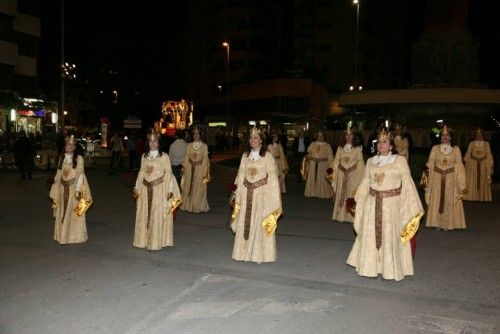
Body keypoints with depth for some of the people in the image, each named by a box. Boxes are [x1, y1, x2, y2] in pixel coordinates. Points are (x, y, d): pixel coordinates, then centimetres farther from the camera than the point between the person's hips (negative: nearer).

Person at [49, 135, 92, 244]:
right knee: (62, 212, 8)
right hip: (63, 188, 4)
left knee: (74, 212, -1)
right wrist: (55, 189, 4)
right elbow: (58, 174, 11)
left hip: (73, 188, -4)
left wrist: (78, 190, -15)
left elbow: (80, 174, -8)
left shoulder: (79, 158, -3)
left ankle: (75, 235, 8)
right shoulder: (62, 158, 10)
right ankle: (63, 235, 19)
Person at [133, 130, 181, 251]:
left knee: (157, 215, -3)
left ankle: (156, 241, 5)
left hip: (160, 190, -4)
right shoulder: (144, 156, 10)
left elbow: (168, 174, -5)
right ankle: (144, 240, 20)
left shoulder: (164, 157, -3)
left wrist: (169, 190, -11)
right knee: (144, 215, 8)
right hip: (146, 190, 4)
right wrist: (137, 187, 10)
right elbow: (141, 173, 13)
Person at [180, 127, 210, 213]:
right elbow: (186, 157, 7)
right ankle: (188, 205, 17)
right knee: (188, 187, 6)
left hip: (200, 168, -2)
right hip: (190, 168, 2)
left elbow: (205, 159, -2)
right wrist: (184, 169, 1)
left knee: (199, 188, 2)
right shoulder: (189, 145, 7)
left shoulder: (204, 146, 0)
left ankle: (198, 206, 14)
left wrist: (205, 173, -6)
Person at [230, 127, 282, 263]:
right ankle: (244, 252, 19)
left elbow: (272, 177, -4)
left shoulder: (267, 156, -4)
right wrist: (238, 194, 6)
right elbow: (241, 175, 10)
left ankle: (259, 254, 12)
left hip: (261, 193, -4)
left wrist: (271, 196, -9)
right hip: (246, 193, 4)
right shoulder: (245, 156, 8)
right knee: (245, 222, 7)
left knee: (260, 223, 1)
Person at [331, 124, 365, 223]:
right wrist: (334, 174, 0)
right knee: (341, 194, 4)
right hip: (342, 174, 2)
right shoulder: (340, 148, 7)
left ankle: (352, 216, 6)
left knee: (352, 193, -2)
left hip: (353, 174, -2)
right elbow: (336, 162, 6)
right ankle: (340, 215, 13)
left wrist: (360, 175, -8)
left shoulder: (357, 149, 0)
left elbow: (360, 162, -1)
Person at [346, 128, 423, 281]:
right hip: (373, 203, 4)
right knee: (370, 234, 9)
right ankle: (370, 266, 25)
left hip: (392, 203, -4)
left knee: (390, 235, 3)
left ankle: (390, 269, 17)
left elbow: (407, 182, -7)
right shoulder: (370, 161, 8)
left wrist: (413, 205, -11)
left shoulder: (400, 160, -5)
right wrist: (358, 201, 14)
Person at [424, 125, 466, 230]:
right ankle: (437, 223, 14)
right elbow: (430, 164, 1)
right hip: (437, 178, 0)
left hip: (451, 179, 0)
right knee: (436, 200, 3)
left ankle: (448, 223, 16)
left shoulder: (456, 149, 3)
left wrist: (462, 184, 0)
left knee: (449, 201, 5)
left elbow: (459, 166, 2)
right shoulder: (435, 148, 3)